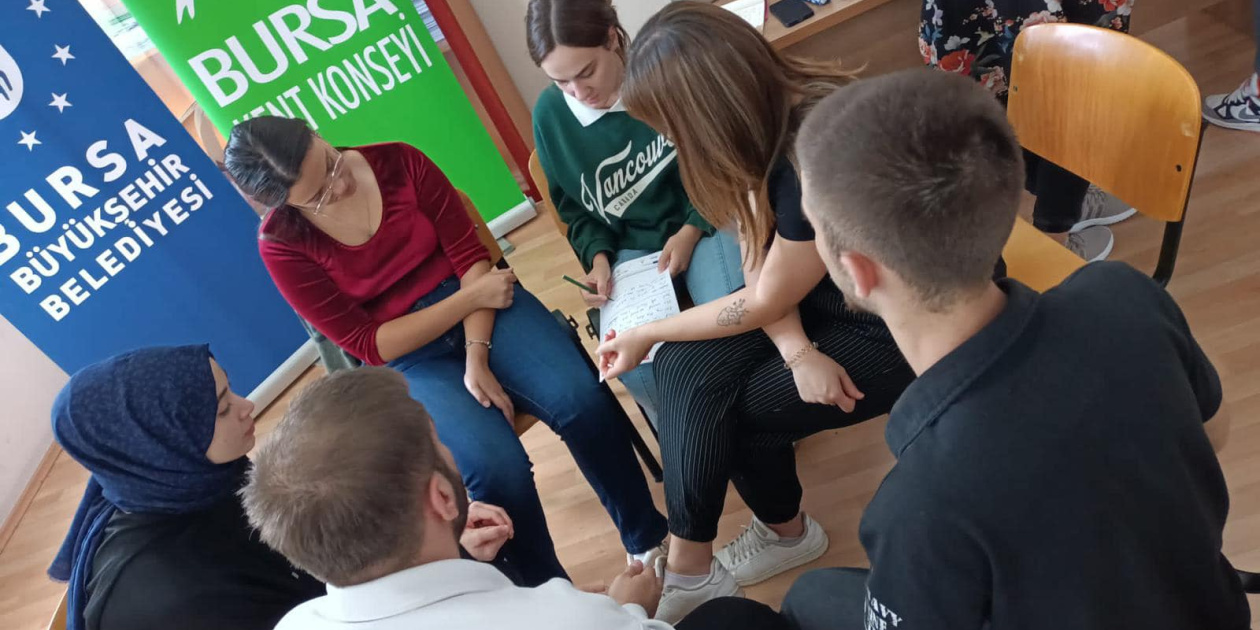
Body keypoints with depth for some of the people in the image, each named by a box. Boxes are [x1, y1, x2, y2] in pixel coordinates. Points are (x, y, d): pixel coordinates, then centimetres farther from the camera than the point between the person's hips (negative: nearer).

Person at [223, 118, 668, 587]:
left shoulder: (397, 161, -4)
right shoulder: (283, 245, -9)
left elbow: (469, 256, -5)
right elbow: (367, 344, -10)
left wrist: (477, 357, -17)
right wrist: (471, 297, -16)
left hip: (482, 303, 2)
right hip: (406, 357, -2)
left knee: (580, 399, -25)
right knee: (499, 467, -28)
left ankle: (650, 541, -2)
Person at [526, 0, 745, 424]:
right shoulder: (550, 115, -6)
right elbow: (574, 209, 9)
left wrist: (691, 230, -15)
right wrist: (598, 257, -9)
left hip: (701, 218, -1)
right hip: (630, 246, 2)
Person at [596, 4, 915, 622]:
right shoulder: (771, 112, -10)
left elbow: (763, 301, -21)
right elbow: (759, 254, -5)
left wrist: (643, 335, -10)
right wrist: (797, 349, -21)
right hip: (819, 287, 7)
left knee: (741, 409, -13)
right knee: (687, 371, -13)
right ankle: (690, 562, 3)